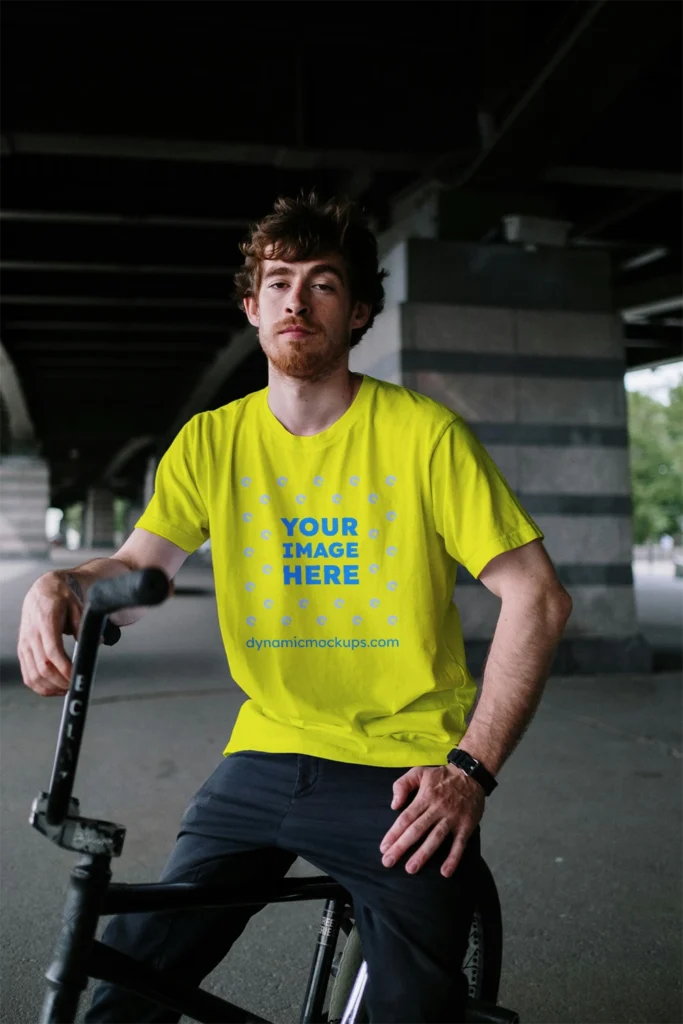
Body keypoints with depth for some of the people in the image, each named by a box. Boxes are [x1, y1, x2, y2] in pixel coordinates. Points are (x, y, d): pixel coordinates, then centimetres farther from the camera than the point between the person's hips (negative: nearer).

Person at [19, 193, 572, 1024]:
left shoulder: (424, 434, -9)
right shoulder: (212, 441, 3)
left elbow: (537, 595, -9)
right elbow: (135, 570, 5)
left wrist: (471, 768, -15)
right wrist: (61, 586, -20)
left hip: (400, 775, -2)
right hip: (265, 759, 3)